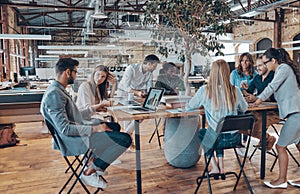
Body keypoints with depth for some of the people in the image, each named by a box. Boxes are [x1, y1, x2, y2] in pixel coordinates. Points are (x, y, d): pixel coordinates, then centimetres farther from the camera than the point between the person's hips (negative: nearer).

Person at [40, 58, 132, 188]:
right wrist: (95, 128, -23)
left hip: (77, 129, 11)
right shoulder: (54, 94, -23)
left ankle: (95, 163, 19)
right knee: (125, 139, -17)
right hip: (74, 139, -11)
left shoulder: (58, 90, 10)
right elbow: (65, 129, -27)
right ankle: (89, 173, -5)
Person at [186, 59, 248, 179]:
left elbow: (188, 107, 1)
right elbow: (244, 109, 13)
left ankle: (215, 168, 28)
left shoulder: (205, 90, -12)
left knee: (201, 133, 31)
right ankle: (221, 167, 31)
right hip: (234, 137, 3)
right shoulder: (235, 90, -5)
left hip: (218, 138, -3)